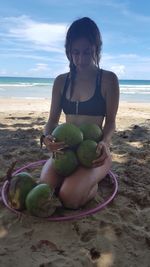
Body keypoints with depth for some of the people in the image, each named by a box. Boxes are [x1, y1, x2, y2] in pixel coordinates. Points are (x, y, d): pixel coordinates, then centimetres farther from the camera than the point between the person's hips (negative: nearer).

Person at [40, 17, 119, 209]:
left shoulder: (108, 79, -7)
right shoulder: (61, 81, 4)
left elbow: (110, 121, -5)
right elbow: (53, 120, 5)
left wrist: (105, 142, -26)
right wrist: (47, 137, -17)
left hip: (94, 150, -3)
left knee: (69, 198, -27)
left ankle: (93, 181, 8)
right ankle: (76, 175, 12)